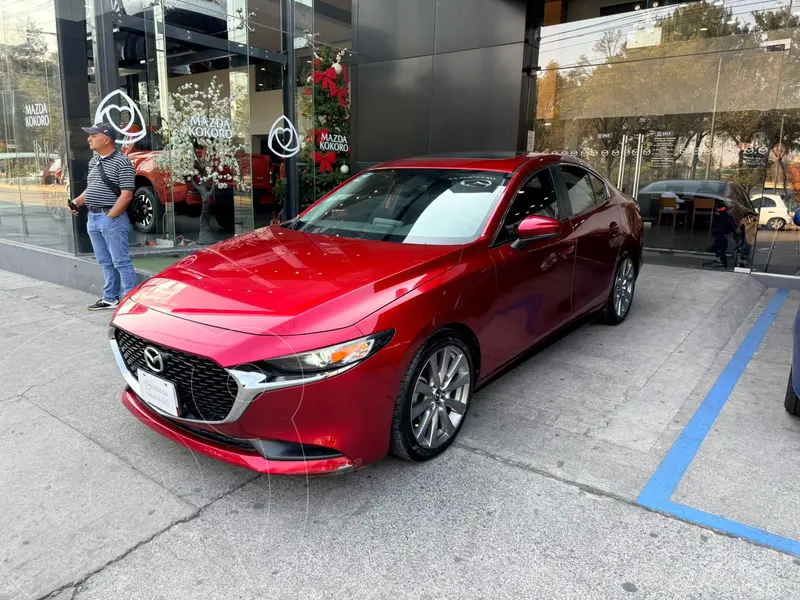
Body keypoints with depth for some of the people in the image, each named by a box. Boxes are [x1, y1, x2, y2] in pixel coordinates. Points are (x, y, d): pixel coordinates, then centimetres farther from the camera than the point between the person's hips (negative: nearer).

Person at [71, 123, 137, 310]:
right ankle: (110, 298, 24)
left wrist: (109, 217, -16)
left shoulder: (122, 163, -10)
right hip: (93, 217, 9)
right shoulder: (94, 161, 16)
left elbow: (126, 195, -16)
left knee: (121, 261, -5)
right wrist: (77, 202, 6)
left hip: (112, 218, -8)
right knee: (106, 262, 15)